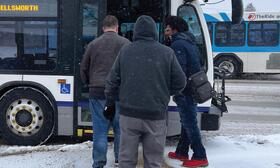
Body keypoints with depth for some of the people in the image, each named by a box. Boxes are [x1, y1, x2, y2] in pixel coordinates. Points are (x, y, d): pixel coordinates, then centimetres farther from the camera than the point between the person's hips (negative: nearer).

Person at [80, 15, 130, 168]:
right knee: (120, 128, 12)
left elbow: (84, 68, 14)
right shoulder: (124, 43, -2)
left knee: (100, 129, 5)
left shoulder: (93, 44, 7)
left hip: (97, 92, 2)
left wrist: (90, 84, 29)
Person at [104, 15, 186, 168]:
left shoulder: (125, 51, 2)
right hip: (156, 116, -1)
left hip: (129, 115, 1)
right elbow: (180, 82, 0)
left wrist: (109, 103, 16)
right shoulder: (167, 53, -1)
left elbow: (112, 81, 3)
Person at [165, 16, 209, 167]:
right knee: (187, 121, 17)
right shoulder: (190, 41, 16)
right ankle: (182, 152, 29)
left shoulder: (178, 44, -15)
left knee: (189, 123, -4)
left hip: (186, 90, -10)